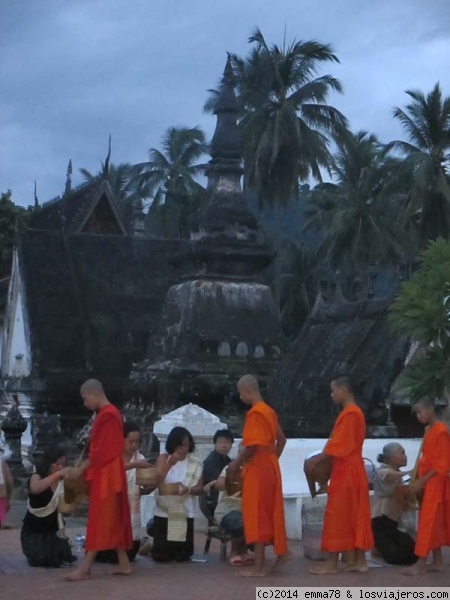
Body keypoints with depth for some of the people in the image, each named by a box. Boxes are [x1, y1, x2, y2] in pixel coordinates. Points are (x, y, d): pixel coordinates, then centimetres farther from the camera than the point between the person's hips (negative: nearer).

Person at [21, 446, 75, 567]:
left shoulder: (63, 482, -2)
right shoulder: (36, 477, -13)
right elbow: (35, 489, -40)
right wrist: (57, 474, -46)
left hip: (53, 529, 3)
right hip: (33, 529, -3)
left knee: (63, 558, -15)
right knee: (39, 559, -23)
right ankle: (36, 550, 11)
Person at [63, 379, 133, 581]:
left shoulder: (107, 416, -17)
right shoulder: (107, 413, 15)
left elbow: (102, 451, -19)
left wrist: (81, 469, -13)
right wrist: (85, 468, 10)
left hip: (106, 475, -10)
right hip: (106, 474, 10)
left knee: (100, 520, -9)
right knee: (114, 520, 11)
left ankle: (85, 568, -8)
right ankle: (123, 563, 14)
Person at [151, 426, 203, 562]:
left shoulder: (196, 463, 0)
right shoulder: (163, 458, -1)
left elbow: (200, 489, -1)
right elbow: (157, 481, -15)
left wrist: (187, 489, -22)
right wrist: (170, 464, -28)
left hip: (185, 512, 1)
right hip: (163, 512, -1)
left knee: (182, 555, 2)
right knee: (160, 555, 0)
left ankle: (179, 549, 36)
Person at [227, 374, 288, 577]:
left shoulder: (255, 413, -17)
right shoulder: (269, 411, 12)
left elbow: (251, 446, -22)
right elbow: (281, 439, 18)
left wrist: (236, 464, -10)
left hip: (257, 469, -9)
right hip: (270, 467, 9)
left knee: (257, 516, -4)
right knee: (270, 513, 18)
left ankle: (259, 567, -2)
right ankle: (281, 551, 26)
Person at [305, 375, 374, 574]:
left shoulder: (349, 413, -16)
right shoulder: (354, 412, 15)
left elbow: (338, 445, -20)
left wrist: (316, 459, -12)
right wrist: (322, 459, 11)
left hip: (346, 472, -10)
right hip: (352, 471, 10)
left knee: (337, 516, -5)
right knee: (355, 516, 9)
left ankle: (332, 563, -1)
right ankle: (360, 561, 11)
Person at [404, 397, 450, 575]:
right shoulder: (429, 430, 14)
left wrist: (422, 480, -19)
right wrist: (418, 479, 8)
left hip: (434, 483, -9)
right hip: (427, 483, 9)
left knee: (428, 522, -8)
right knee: (433, 523, 11)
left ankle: (421, 563, -7)